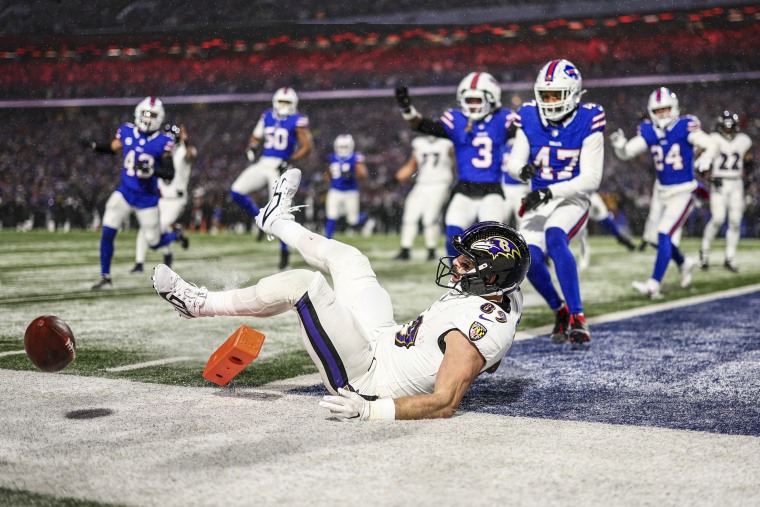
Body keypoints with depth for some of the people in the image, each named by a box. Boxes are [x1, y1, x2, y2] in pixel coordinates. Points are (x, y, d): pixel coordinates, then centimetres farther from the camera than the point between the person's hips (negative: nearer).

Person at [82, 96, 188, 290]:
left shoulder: (163, 142, -13)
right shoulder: (127, 131, -3)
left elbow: (170, 173, -15)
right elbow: (112, 148, 16)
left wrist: (151, 171, -33)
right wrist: (94, 146, -2)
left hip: (147, 198, -2)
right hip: (125, 192, 3)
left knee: (154, 243, 4)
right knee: (107, 234, -10)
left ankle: (176, 233, 39)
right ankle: (105, 277, 4)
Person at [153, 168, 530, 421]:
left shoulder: (475, 329, -33)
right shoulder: (504, 295, -7)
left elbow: (445, 404, -39)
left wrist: (371, 410, -46)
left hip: (367, 377, -9)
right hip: (385, 338, 9)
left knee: (302, 282, -14)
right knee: (346, 257, 18)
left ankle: (198, 304, 6)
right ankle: (278, 221, 49)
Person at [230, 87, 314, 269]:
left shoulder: (297, 121, -3)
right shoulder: (267, 116, 12)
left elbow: (307, 146, -6)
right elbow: (255, 138, 21)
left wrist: (290, 161, -16)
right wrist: (251, 148, -1)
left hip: (280, 168, -5)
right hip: (262, 165, 5)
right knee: (236, 191, -12)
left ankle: (284, 250, 10)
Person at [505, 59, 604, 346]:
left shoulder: (587, 122, -13)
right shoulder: (529, 119, -3)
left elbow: (591, 179, -15)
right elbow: (512, 163, 2)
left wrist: (548, 192, -26)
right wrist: (522, 170, -24)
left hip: (572, 200, -3)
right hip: (539, 201, 3)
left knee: (555, 238, -33)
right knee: (530, 259, -18)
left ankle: (577, 318, -27)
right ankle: (560, 310, 11)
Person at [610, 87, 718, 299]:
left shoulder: (685, 126, -12)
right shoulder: (648, 132, 0)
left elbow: (711, 146, -8)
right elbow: (626, 153, -4)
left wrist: (705, 159, -28)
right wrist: (619, 145, -26)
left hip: (682, 192, -6)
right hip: (661, 191, 6)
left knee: (665, 235, -14)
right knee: (659, 238, 13)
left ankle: (654, 285, -13)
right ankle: (684, 263, 40)